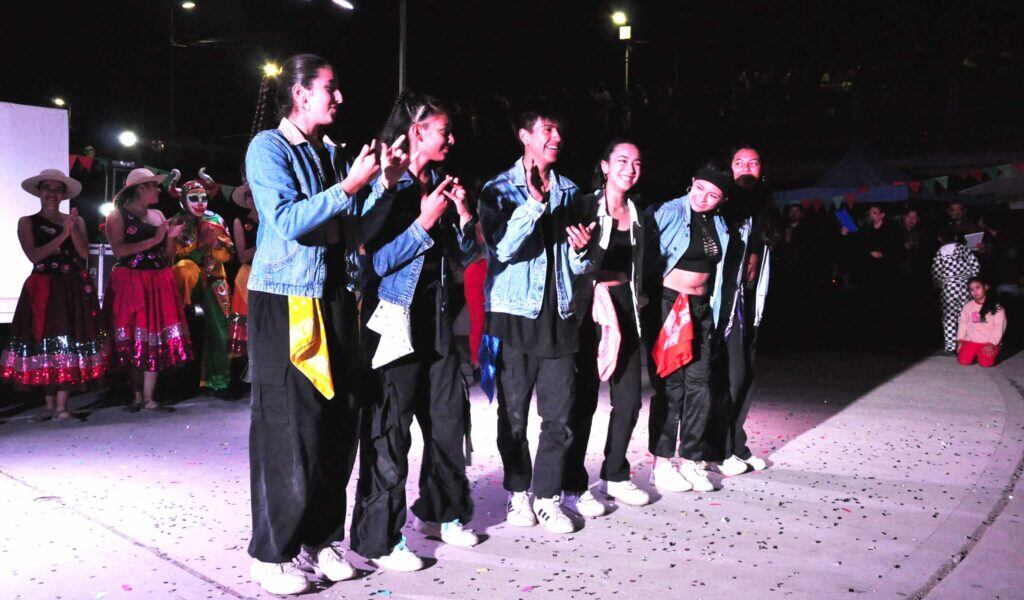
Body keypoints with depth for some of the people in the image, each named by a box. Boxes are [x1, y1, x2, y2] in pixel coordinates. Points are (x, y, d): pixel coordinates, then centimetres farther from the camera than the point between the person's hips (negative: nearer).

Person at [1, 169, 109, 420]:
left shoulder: (76, 221, 13)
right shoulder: (27, 222, 7)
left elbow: (84, 253, 1)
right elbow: (34, 255, -6)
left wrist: (73, 229, -11)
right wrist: (62, 236, -12)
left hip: (74, 288, 1)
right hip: (43, 289, -1)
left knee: (70, 342, -6)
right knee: (44, 341, 0)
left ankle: (62, 405, -6)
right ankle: (49, 404, 9)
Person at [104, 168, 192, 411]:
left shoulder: (158, 215, 15)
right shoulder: (118, 215, -1)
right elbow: (119, 250, -16)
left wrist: (171, 238, -2)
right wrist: (154, 240, -15)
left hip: (158, 284, 5)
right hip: (130, 284, -4)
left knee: (155, 339, -2)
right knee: (133, 339, -1)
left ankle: (148, 398, -1)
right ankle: (137, 395, 11)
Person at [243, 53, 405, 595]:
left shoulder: (331, 153, 16)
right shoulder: (269, 147, -5)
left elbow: (353, 231, 14)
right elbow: (286, 221, -20)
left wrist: (385, 184, 4)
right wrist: (350, 185, -19)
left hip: (334, 300, 7)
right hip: (285, 303, -7)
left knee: (338, 423, 8)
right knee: (287, 429, -3)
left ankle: (321, 538, 22)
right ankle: (271, 554, 10)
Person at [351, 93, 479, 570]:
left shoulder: (441, 184, 13)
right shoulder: (385, 185, -8)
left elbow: (466, 257, 14)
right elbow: (374, 261, -16)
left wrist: (463, 215, -1)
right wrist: (423, 223, -18)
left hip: (438, 316, 8)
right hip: (396, 316, -7)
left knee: (449, 415, 14)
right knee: (390, 428, -3)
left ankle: (441, 511, 32)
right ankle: (378, 537, 10)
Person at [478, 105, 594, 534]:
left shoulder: (569, 191, 15)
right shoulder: (500, 189, 0)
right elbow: (501, 247, -16)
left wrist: (582, 250, -3)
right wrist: (534, 202, -24)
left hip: (559, 316, 4)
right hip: (515, 315, -3)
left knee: (559, 414, 2)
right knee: (514, 413, 5)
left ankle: (548, 497, 15)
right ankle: (518, 491, 22)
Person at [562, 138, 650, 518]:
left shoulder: (637, 215, 14)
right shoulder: (586, 207, -5)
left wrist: (637, 300, 14)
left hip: (624, 307, 6)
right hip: (589, 308, -6)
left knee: (629, 398, 8)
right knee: (584, 399, -2)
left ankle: (615, 476, 25)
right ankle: (574, 486, 9)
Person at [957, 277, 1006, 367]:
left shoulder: (996, 307, -2)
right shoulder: (967, 306, 6)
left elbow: (999, 327, -6)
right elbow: (963, 323, 9)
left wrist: (991, 344, -15)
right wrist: (960, 340, -1)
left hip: (989, 342, -2)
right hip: (971, 340, 2)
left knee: (986, 362, -23)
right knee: (963, 360, -19)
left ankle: (993, 352, 12)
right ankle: (975, 353, 15)